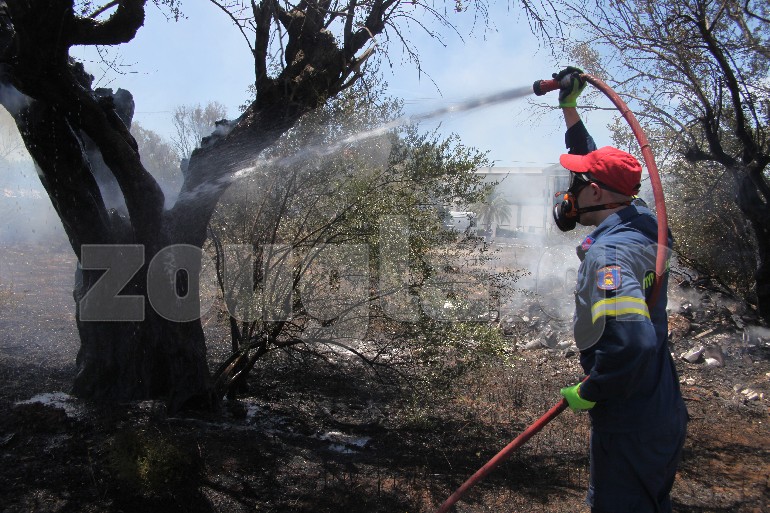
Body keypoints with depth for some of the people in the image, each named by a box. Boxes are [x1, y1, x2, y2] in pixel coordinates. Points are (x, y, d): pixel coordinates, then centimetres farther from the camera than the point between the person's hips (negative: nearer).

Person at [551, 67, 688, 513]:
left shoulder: (606, 255, -27)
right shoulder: (642, 225, 0)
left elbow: (632, 342, -39)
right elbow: (601, 169, 15)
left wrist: (586, 393, -22)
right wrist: (569, 108, 22)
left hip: (629, 430, -9)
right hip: (665, 417, 9)